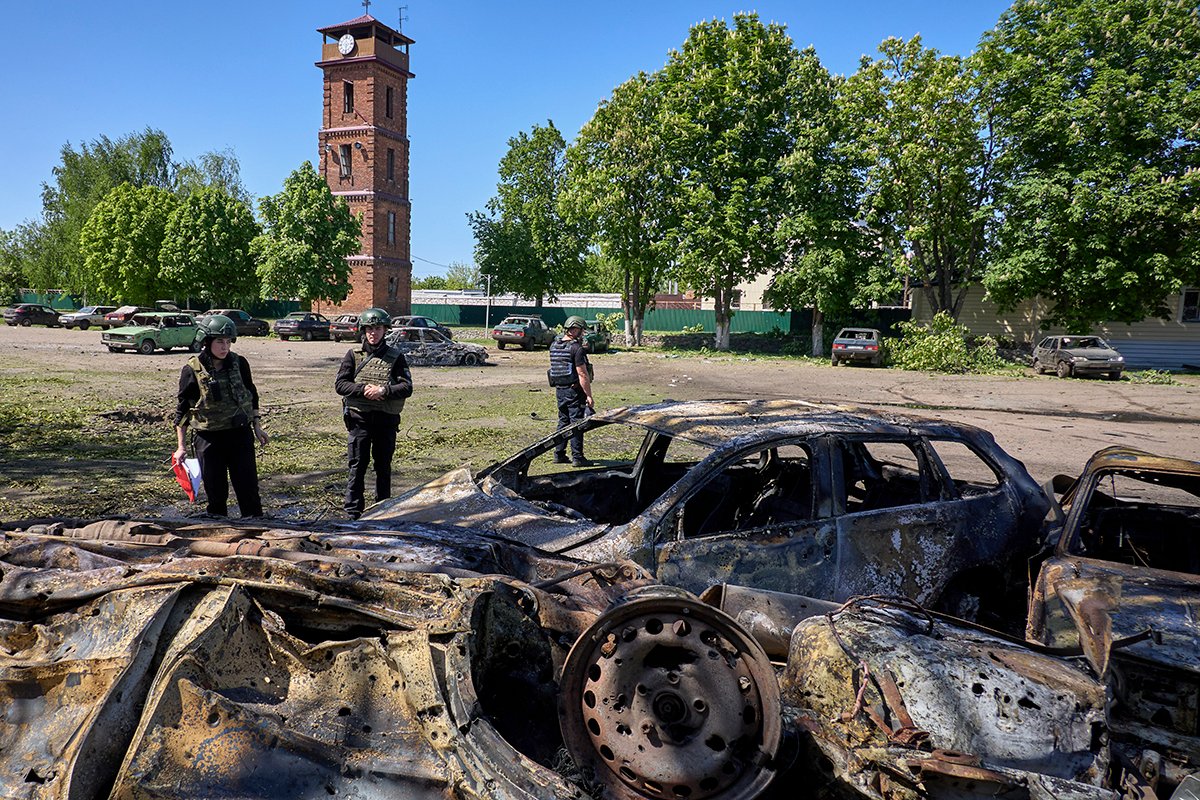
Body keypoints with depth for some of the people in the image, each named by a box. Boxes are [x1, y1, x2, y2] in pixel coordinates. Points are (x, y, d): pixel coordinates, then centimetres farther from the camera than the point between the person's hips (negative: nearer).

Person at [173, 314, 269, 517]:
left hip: (240, 433, 2)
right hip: (208, 438, -2)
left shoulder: (239, 364, -2)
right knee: (216, 492, 8)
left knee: (249, 488, 4)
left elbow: (252, 396, 13)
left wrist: (257, 427, 12)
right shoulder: (192, 369, -9)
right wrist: (181, 445, -3)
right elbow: (181, 408, -1)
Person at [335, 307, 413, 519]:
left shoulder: (395, 356, 3)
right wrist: (363, 389, -16)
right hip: (359, 419, -1)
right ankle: (353, 512, 8)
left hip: (386, 420, 1)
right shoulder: (353, 355, 4)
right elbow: (340, 384, -1)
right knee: (357, 467, 1)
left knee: (383, 467, 11)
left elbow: (407, 388, -4)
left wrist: (383, 391, -18)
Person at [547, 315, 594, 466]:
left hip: (559, 390, 7)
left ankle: (559, 455, 18)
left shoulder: (554, 346, 8)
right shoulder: (576, 348, -16)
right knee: (577, 423, -2)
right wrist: (589, 396, -17)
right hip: (574, 390, -7)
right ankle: (577, 457, 1)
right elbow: (582, 374, -19)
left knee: (563, 421, 15)